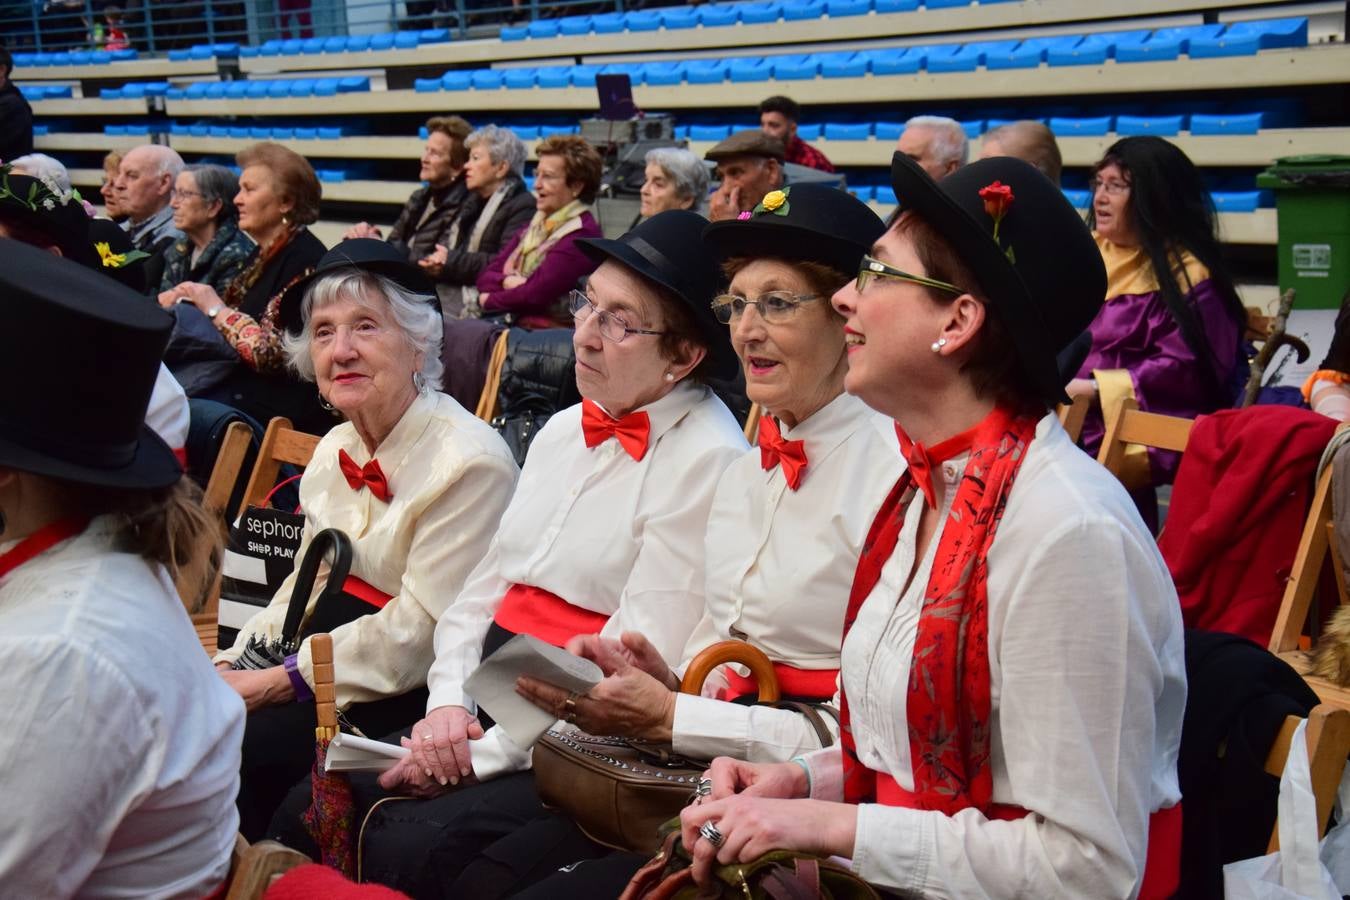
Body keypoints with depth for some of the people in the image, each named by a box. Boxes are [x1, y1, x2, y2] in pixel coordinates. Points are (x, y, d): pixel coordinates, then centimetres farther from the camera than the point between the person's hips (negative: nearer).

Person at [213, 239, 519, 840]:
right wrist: (230, 665, -3)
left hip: (414, 696, -7)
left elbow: (420, 633, -19)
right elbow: (303, 588, 14)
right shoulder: (335, 451, 9)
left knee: (240, 748, -22)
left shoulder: (470, 462, -17)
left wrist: (275, 682, -17)